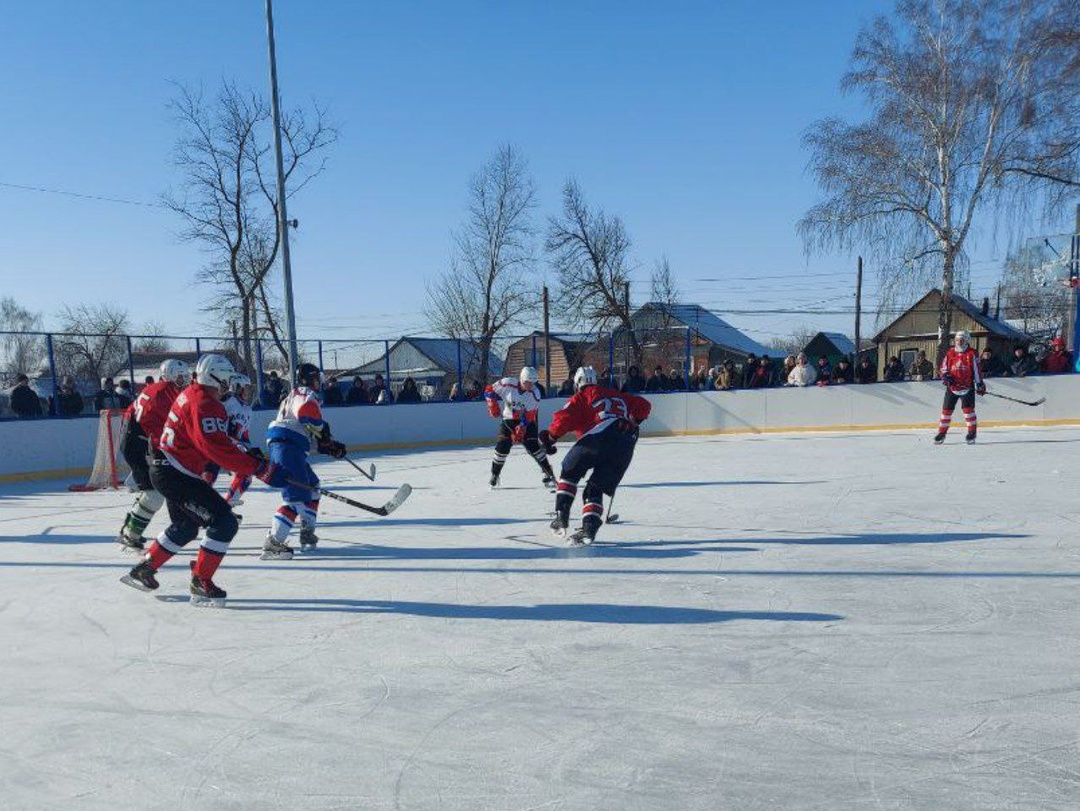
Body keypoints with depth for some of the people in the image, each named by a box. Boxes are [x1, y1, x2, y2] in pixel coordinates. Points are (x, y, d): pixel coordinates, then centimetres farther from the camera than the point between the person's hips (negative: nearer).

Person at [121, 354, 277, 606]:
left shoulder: (193, 394, 12)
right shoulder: (203, 405, -22)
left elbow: (218, 440, 17)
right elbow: (219, 450, -31)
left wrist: (247, 454, 8)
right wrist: (258, 468, -30)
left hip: (166, 471, 11)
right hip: (174, 475, -11)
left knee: (185, 526, 29)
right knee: (225, 522, -12)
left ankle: (143, 569, 40)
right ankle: (201, 584, -6)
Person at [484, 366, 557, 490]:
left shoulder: (534, 394, -17)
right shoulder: (508, 384, -18)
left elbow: (529, 415, -20)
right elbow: (490, 390, -5)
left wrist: (521, 428, -28)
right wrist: (493, 405, -14)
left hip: (527, 421, -1)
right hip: (509, 419, 1)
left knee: (533, 446, -13)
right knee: (502, 446, -6)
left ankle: (548, 474, -4)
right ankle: (494, 475, 13)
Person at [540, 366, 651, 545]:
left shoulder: (582, 396, 14)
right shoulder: (618, 396, 32)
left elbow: (564, 418, 1)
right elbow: (643, 405, 28)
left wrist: (550, 436, 12)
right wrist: (633, 423, 30)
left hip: (598, 436, -5)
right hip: (625, 448, 5)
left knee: (569, 472, 18)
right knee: (595, 490, 12)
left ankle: (561, 518, 10)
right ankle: (589, 530, -7)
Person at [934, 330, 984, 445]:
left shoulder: (972, 354, -1)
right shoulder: (950, 353, 7)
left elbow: (976, 369, -1)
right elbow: (944, 367, 11)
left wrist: (979, 384, -3)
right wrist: (945, 376, -9)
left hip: (967, 387, -3)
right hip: (952, 387, 3)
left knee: (968, 408, -10)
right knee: (946, 409, 6)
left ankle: (972, 433, -3)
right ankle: (941, 433, 15)